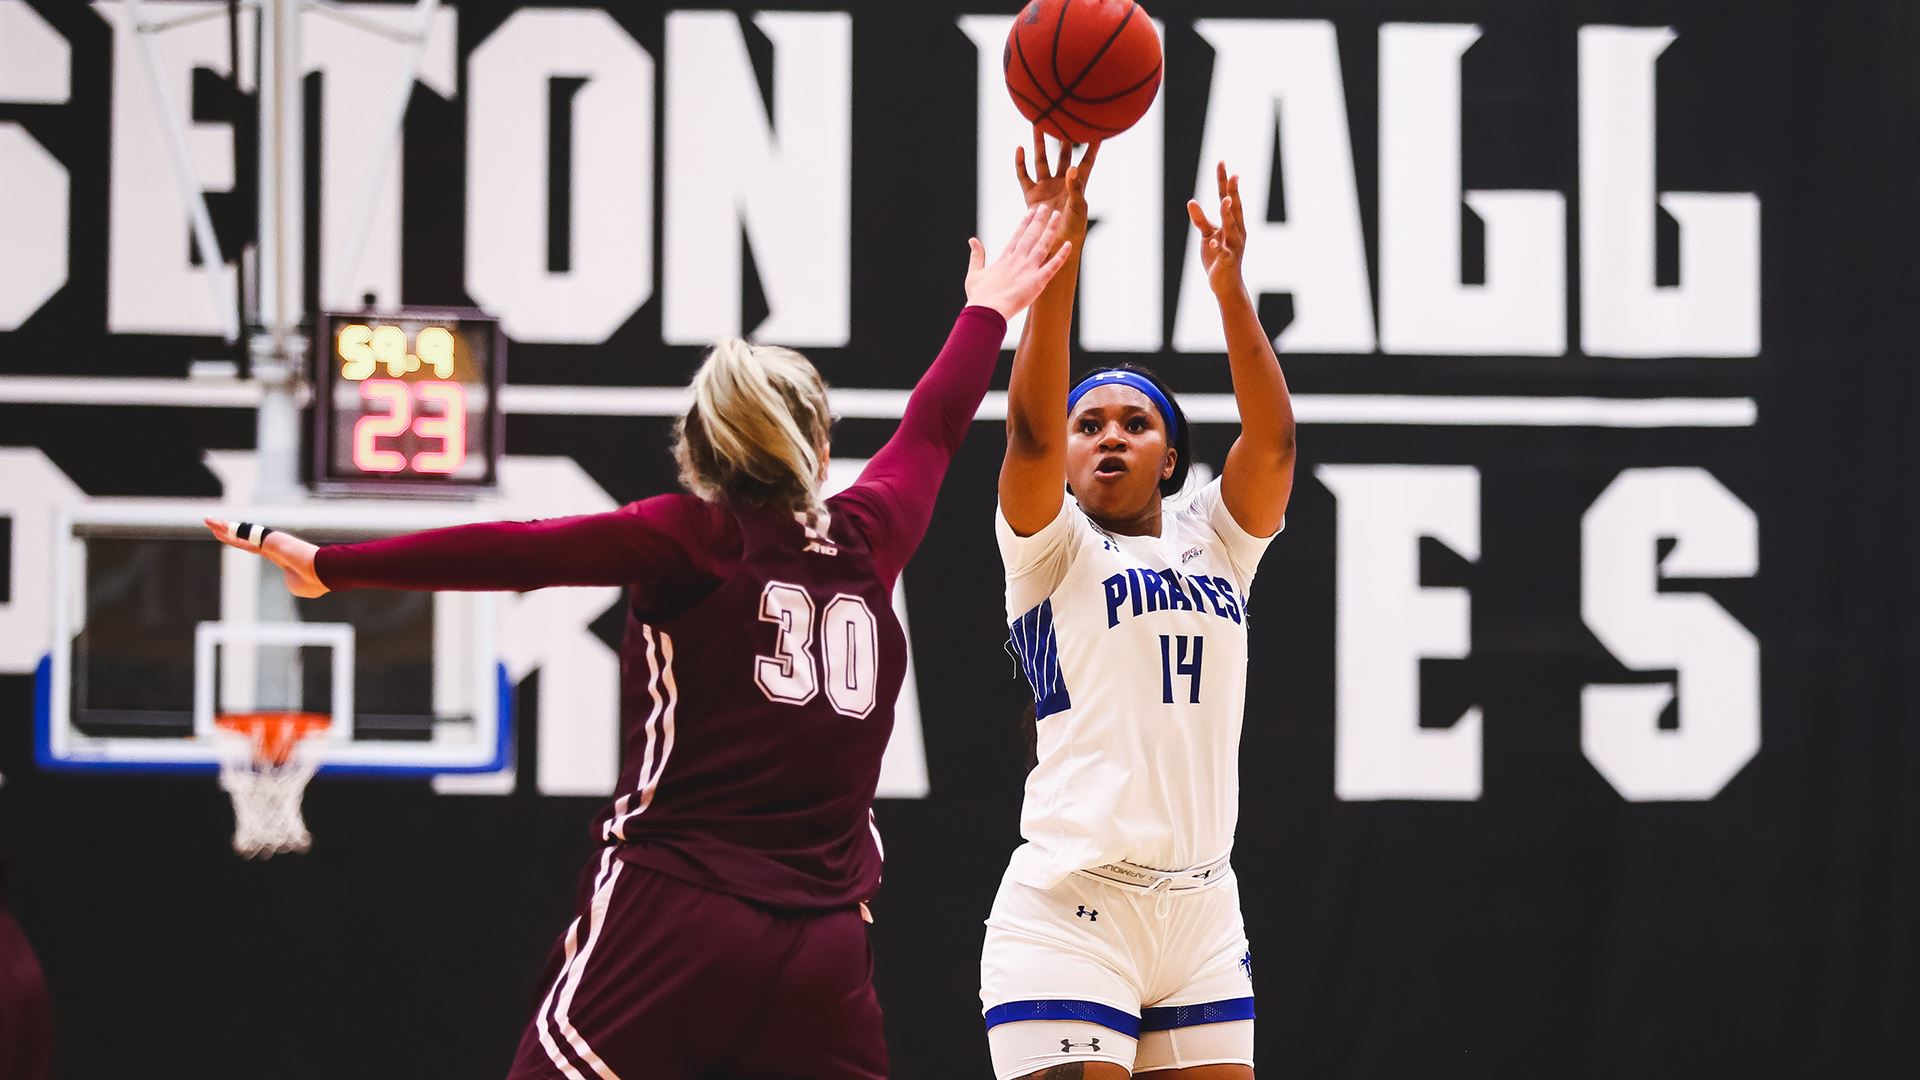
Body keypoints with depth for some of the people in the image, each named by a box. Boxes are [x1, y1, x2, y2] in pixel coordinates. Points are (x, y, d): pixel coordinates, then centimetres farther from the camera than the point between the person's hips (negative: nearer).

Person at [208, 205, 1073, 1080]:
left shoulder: (693, 541, 3)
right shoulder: (865, 545, 14)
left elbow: (519, 552, -9)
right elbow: (930, 431, 32)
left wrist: (335, 566, -9)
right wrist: (987, 312, 50)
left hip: (670, 918, -4)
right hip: (823, 951, 4)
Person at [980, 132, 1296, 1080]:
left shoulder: (1214, 544, 15)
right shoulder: (1052, 549, 4)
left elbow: (1273, 440, 0)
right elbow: (1030, 430, -13)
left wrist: (1229, 288, -10)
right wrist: (1058, 256, -20)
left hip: (1202, 913, 5)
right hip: (1070, 906, -5)